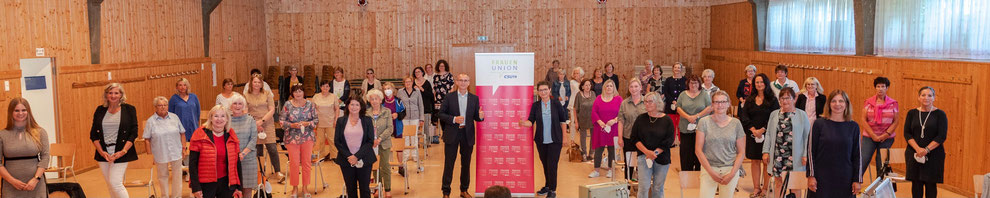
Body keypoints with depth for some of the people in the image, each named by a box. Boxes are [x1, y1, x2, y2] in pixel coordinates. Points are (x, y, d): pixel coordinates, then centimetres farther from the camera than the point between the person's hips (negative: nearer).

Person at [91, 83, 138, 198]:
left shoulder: (129, 110, 0)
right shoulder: (100, 110, 8)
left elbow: (133, 133, -4)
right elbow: (93, 134, 8)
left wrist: (123, 151, -14)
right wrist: (101, 152, -6)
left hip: (120, 153, -4)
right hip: (103, 154, 4)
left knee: (115, 183, -12)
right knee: (109, 185, 8)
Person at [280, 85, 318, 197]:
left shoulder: (310, 104, 3)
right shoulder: (287, 105, -1)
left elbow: (316, 119, 5)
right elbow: (281, 120, -1)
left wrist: (308, 123, -13)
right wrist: (292, 125, -16)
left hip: (307, 138, 1)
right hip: (292, 137, -1)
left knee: (307, 162, 4)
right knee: (294, 163, 0)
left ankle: (305, 187, 18)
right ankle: (295, 187, 14)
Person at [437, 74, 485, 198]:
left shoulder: (474, 98, 6)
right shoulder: (449, 97, 0)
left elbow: (476, 117, 7)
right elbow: (440, 114, -3)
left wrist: (480, 116, -16)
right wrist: (454, 119, -17)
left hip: (468, 135, 2)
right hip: (452, 135, -2)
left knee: (466, 163, 10)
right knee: (449, 163, 1)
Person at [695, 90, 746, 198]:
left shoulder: (736, 123, 4)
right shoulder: (704, 122, 0)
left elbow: (741, 152, 5)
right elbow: (698, 150, -2)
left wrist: (732, 174, -6)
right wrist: (711, 172, -8)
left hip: (731, 169, 1)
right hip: (709, 168, -1)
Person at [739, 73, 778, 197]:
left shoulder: (772, 100, 0)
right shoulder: (750, 100, 9)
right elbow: (744, 116, 2)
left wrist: (762, 130, -14)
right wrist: (753, 129, -11)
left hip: (767, 134, -3)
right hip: (752, 135, 3)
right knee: (754, 161, 3)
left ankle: (765, 188, 8)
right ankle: (756, 188, 8)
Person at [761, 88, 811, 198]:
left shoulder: (802, 115, 2)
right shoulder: (774, 114, 11)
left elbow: (807, 136, 1)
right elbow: (769, 135, 11)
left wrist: (806, 155, -7)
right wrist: (766, 151, 3)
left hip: (794, 156, -3)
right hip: (777, 155, 3)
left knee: (795, 186, 2)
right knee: (778, 183, 8)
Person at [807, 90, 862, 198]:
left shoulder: (853, 127, 5)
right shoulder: (819, 124, -1)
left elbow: (857, 155, 7)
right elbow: (811, 151, 0)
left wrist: (858, 180, 3)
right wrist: (811, 176, -5)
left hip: (845, 179, 1)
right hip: (822, 179, -1)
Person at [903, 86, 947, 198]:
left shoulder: (940, 114, -1)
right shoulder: (912, 113, 6)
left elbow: (941, 136, -7)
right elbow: (907, 133, 1)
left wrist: (926, 149, -17)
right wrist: (918, 149, -14)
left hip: (933, 154, -2)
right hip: (914, 154, 2)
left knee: (930, 184, 1)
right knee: (916, 183, 4)